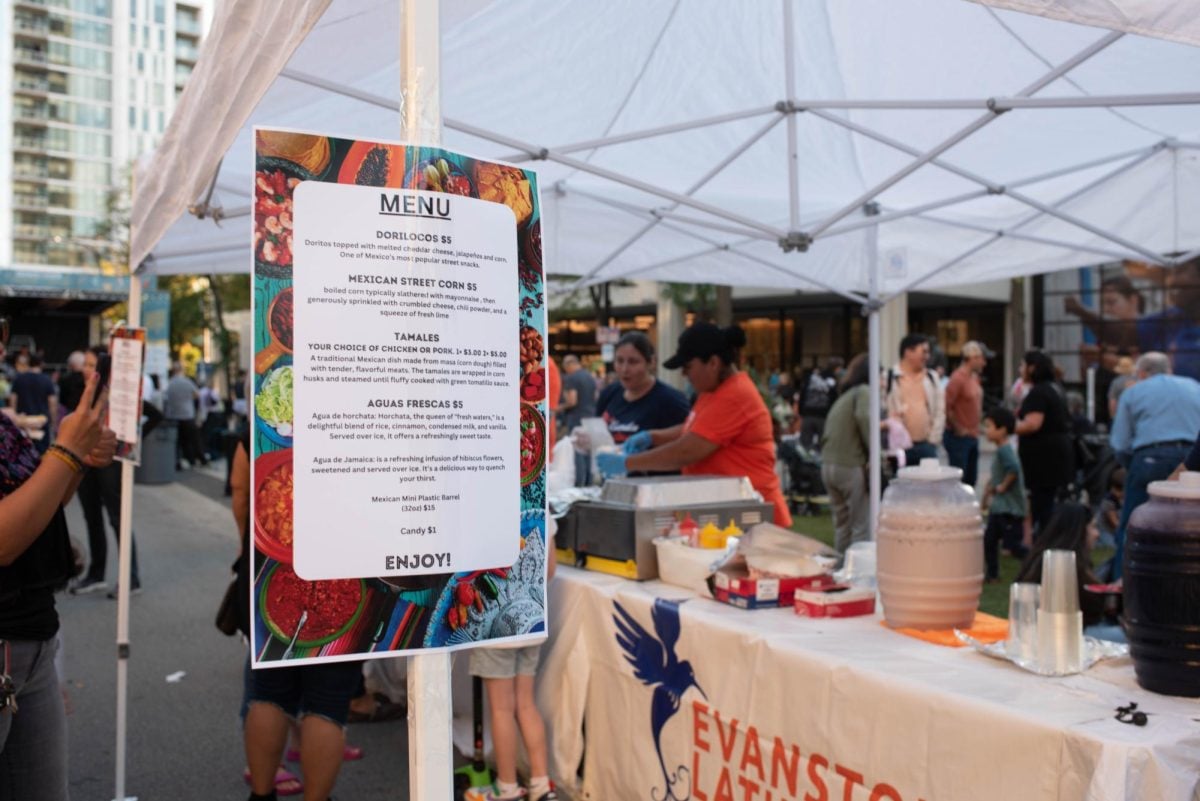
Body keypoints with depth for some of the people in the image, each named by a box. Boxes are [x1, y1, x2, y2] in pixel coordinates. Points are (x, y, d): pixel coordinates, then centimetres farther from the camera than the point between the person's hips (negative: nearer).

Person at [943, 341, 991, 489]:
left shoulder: (975, 377, 11)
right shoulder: (958, 378, -17)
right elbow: (946, 407, -22)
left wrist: (975, 429, 13)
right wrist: (958, 429, -15)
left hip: (973, 436, 9)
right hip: (959, 437, -9)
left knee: (971, 478, 14)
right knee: (958, 479, -6)